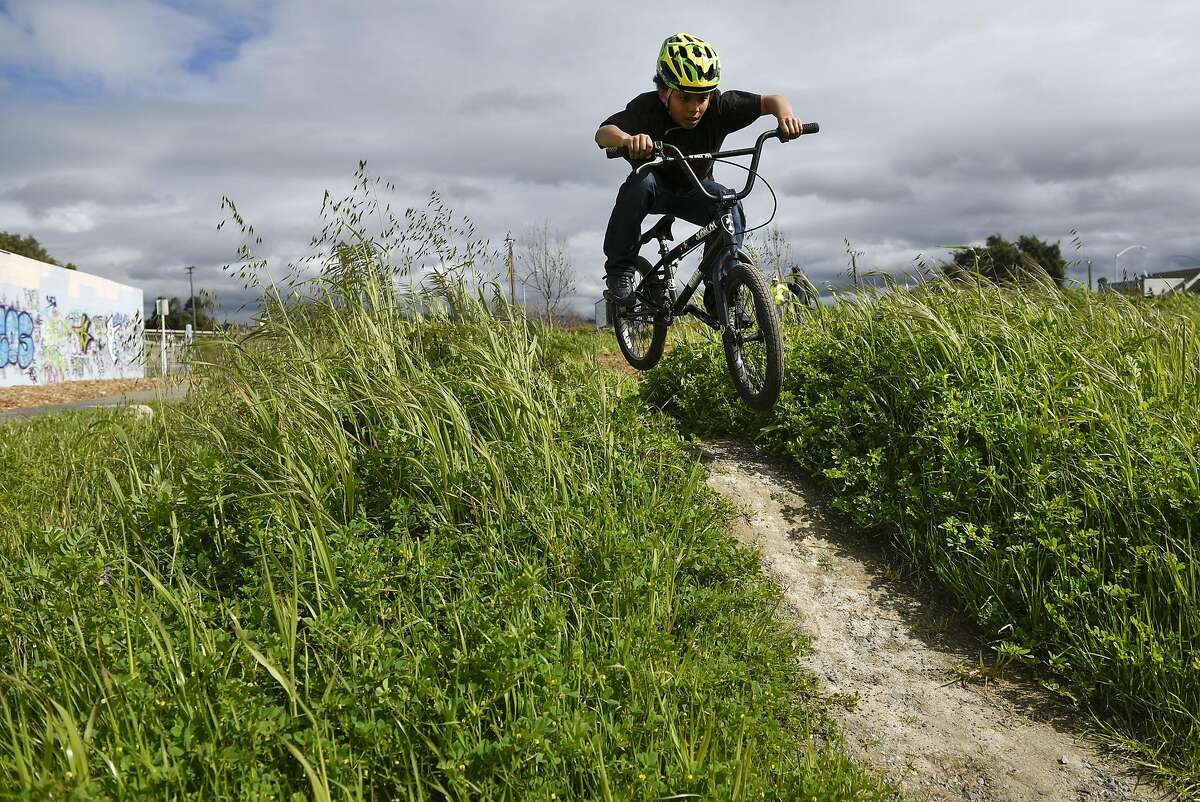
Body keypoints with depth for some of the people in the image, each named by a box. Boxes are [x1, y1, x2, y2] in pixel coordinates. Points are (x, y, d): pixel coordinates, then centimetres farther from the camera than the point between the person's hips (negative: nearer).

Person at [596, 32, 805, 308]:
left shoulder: (719, 106, -24)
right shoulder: (647, 107, -31)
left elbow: (769, 100, -19)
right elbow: (603, 133, -47)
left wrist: (785, 115, -43)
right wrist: (627, 139, -70)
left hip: (695, 189, 2)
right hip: (656, 187, -2)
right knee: (640, 183, -37)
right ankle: (620, 270, -24)